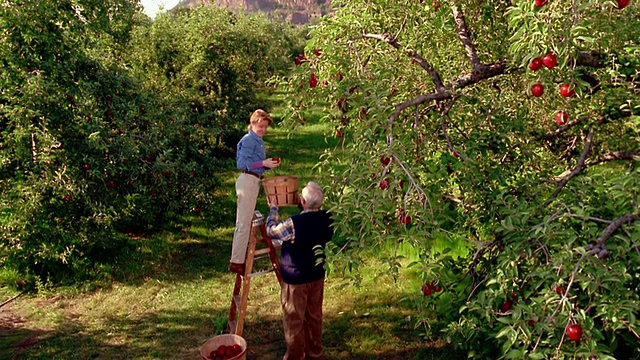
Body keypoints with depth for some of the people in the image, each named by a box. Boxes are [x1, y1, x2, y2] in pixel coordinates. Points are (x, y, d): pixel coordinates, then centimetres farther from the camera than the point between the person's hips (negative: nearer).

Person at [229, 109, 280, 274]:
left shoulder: (259, 140, 17)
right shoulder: (249, 140, -12)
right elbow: (242, 163, -18)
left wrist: (269, 164, 3)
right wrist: (263, 163, -20)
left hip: (254, 181, 10)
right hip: (248, 181, -10)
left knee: (244, 222, 16)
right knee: (244, 224, -7)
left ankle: (237, 258, 27)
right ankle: (236, 262, -2)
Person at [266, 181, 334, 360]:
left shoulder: (294, 224, -29)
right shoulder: (327, 218, -11)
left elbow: (271, 230, -10)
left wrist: (273, 209, 6)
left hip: (295, 279, -6)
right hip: (317, 276, 6)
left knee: (294, 321, 11)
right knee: (314, 317, 21)